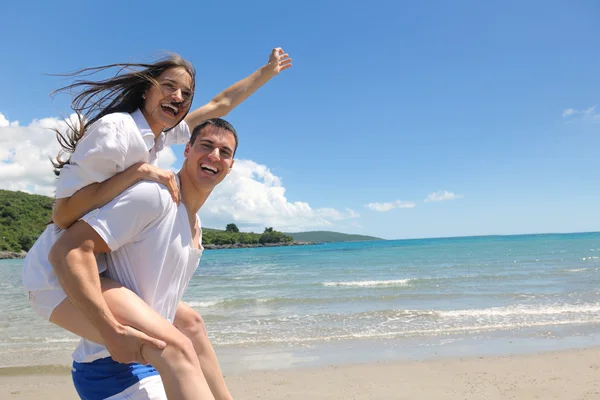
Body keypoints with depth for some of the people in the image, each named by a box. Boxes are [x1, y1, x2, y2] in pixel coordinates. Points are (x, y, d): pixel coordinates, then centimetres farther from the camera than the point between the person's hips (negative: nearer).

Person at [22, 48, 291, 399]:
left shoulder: (160, 134, 9)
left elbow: (221, 105, 20)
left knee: (189, 322, 15)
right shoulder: (115, 129, -16)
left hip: (104, 269, 9)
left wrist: (268, 71, 28)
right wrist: (139, 171, -26)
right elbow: (63, 214, -19)